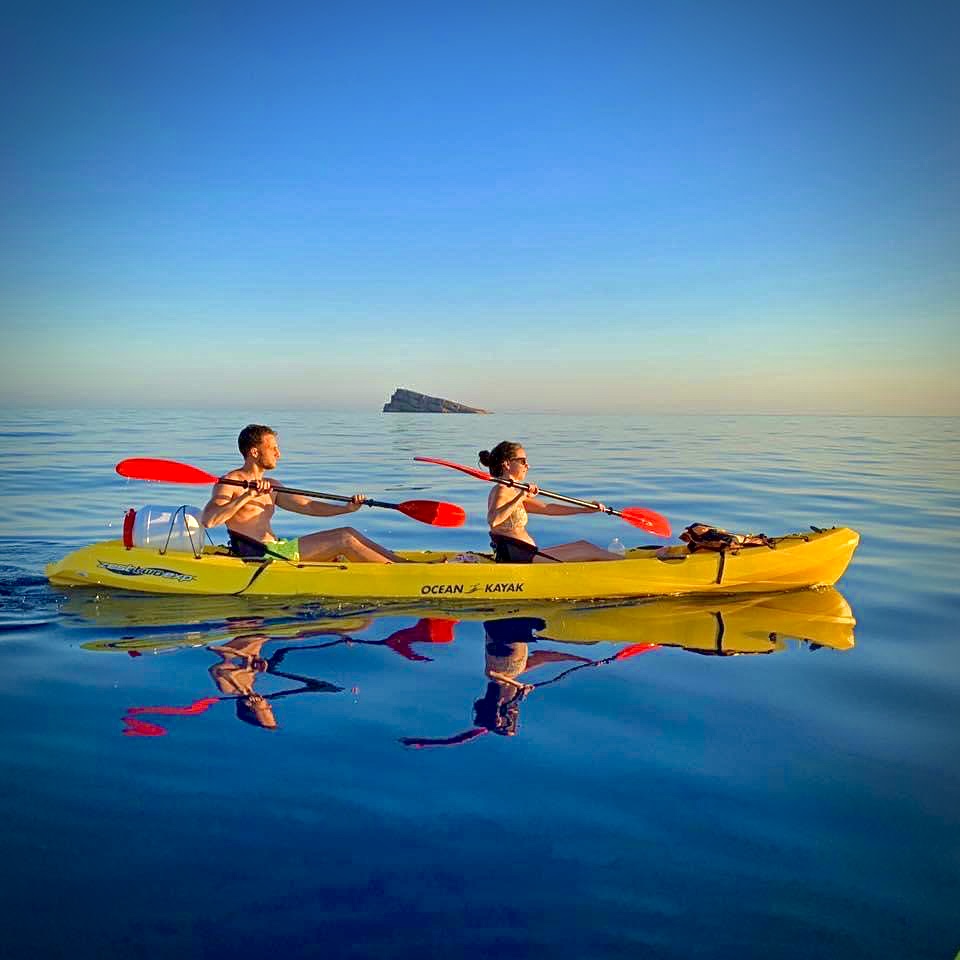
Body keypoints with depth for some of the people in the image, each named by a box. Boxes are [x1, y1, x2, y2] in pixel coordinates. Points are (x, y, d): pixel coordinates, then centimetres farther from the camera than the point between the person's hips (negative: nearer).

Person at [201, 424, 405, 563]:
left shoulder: (271, 487, 21)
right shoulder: (230, 484, -4)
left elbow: (309, 506, 13)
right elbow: (207, 520, -20)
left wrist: (347, 508, -2)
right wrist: (248, 496, -24)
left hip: (276, 548, 9)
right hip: (258, 554, -9)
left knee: (348, 532, -2)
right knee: (344, 540, -14)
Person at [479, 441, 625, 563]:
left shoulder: (512, 492, 19)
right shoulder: (501, 491, -12)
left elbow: (547, 509, 18)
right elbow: (493, 521, -32)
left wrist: (585, 509, 16)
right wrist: (520, 497, -30)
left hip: (523, 556, 10)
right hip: (516, 558, -10)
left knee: (583, 545, 10)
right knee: (587, 550, -6)